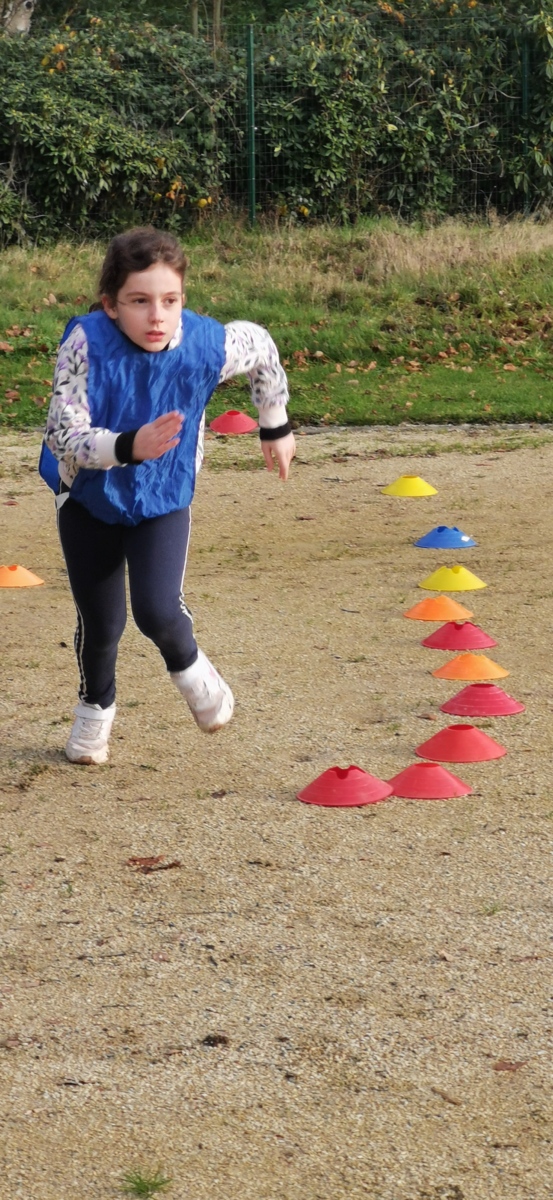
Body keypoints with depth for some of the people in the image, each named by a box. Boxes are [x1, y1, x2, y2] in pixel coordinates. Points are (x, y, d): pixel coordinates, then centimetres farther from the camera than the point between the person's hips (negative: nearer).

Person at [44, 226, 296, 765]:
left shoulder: (207, 345, -24)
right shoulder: (87, 342, -30)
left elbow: (262, 348, 0)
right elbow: (61, 435, -31)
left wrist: (276, 427, 11)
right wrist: (130, 447, -48)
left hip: (163, 499, 0)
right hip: (90, 498, 0)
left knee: (156, 609, -18)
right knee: (100, 621, 6)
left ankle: (188, 666, 19)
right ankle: (95, 707, 39)